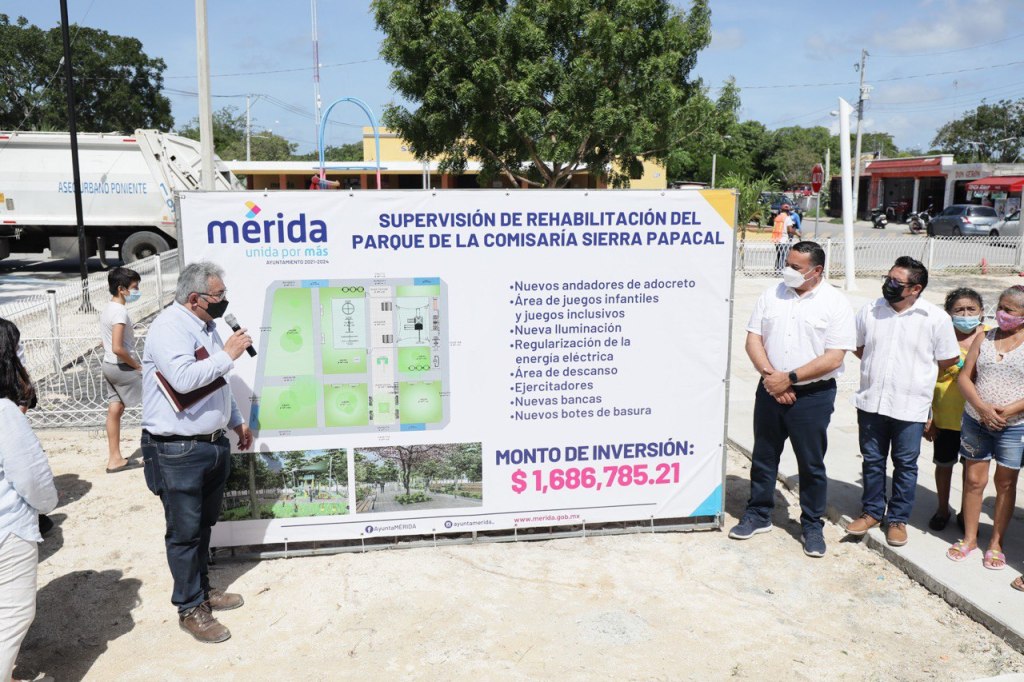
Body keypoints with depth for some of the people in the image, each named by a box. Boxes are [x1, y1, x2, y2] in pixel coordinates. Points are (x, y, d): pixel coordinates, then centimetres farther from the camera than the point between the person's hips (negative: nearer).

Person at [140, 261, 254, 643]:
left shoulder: (206, 326, 11)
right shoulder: (169, 327, -18)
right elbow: (183, 378, -34)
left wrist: (236, 422, 25)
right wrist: (228, 354, -24)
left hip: (213, 445, 9)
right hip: (178, 452, -9)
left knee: (204, 525, 20)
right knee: (184, 532, 4)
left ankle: (202, 590, 36)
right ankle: (190, 609, 17)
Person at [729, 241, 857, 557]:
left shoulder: (835, 304, -8)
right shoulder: (771, 295, 4)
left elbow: (833, 358, -14)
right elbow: (753, 339, 2)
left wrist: (789, 378, -17)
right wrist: (770, 375, -13)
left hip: (813, 395, -3)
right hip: (770, 390, 4)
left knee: (811, 464, 8)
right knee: (763, 457, 14)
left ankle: (812, 525, 24)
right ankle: (758, 514, 30)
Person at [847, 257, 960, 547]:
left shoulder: (936, 318, -9)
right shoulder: (870, 311, 0)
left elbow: (948, 361, 0)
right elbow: (858, 348, 14)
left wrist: (916, 376, 4)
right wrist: (880, 369, 6)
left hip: (911, 406, -3)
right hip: (871, 401, 3)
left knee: (905, 465, 10)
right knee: (872, 460, 14)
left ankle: (898, 519, 25)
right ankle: (872, 511, 30)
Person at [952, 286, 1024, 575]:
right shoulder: (985, 338, 4)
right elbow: (965, 377, 1)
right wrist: (982, 407, -14)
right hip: (976, 420, 3)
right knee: (974, 480, 9)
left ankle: (996, 543, 23)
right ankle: (970, 537, 23)